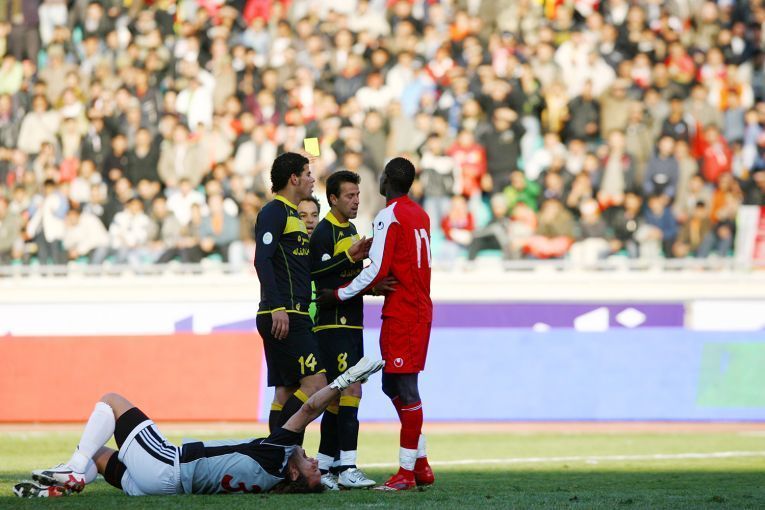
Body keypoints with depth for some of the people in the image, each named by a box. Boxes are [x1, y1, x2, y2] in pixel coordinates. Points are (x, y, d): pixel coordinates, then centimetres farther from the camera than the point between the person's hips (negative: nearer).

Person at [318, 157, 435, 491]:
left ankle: (407, 471, -7)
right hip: (421, 309, 9)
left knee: (405, 388, -7)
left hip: (400, 313, -9)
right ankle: (421, 465, 15)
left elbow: (377, 271, -17)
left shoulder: (389, 217, -12)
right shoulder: (420, 216, 15)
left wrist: (338, 295, -8)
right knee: (393, 385, 14)